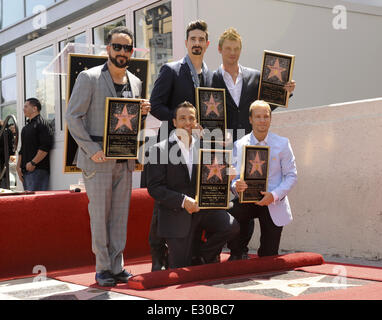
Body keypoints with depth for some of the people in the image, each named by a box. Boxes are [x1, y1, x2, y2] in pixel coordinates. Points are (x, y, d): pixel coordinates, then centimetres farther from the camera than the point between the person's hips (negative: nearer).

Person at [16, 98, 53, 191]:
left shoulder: (42, 124, -6)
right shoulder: (26, 127, 22)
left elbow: (45, 147, -16)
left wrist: (33, 163, -17)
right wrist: (18, 166, 14)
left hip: (38, 170, -9)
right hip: (25, 170, 9)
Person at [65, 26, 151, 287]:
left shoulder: (135, 83, 13)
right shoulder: (89, 78, -4)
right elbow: (73, 117, -7)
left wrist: (142, 112, -1)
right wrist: (92, 150, -15)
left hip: (125, 160, 5)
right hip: (98, 159, -5)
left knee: (120, 214, 8)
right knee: (100, 215, -1)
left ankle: (117, 266, 16)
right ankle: (103, 268, 9)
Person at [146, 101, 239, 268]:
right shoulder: (159, 149, -4)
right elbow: (154, 188, -10)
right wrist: (183, 200, -20)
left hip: (202, 207, 4)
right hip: (176, 215, -4)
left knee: (231, 225, -22)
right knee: (181, 271, -4)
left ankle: (202, 256, 3)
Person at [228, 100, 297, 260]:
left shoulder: (282, 143, 1)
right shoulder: (239, 145, 3)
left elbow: (291, 175, -1)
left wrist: (274, 195, -17)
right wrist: (236, 185, -23)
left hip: (273, 203, 0)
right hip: (247, 199, 1)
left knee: (269, 257, -2)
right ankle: (237, 254, -7)